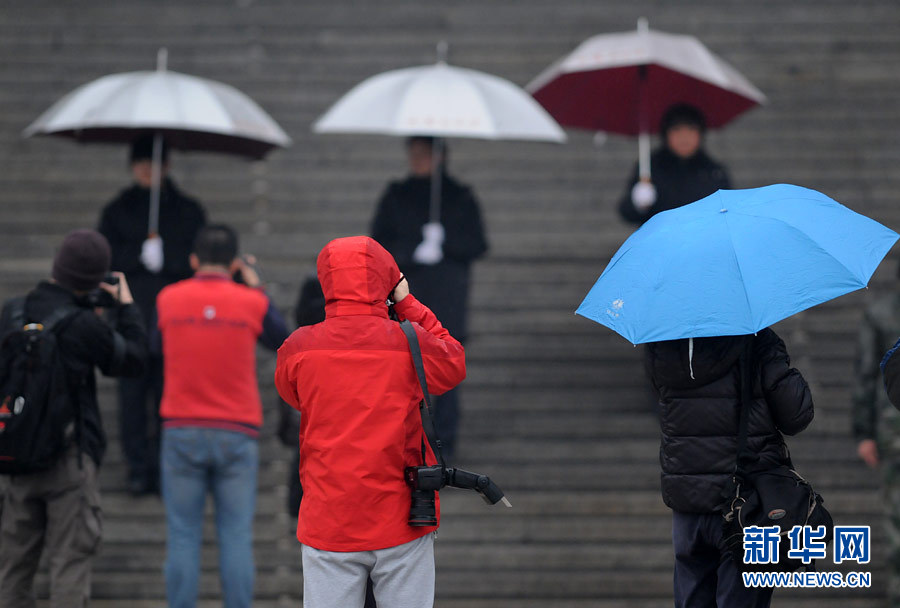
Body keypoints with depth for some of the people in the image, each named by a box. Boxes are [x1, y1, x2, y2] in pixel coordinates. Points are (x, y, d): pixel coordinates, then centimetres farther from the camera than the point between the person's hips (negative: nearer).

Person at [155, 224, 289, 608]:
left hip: (182, 432, 1)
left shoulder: (168, 299, 2)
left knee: (183, 537, 2)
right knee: (236, 537, 1)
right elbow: (281, 341, 16)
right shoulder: (250, 302, -2)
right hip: (236, 433, -1)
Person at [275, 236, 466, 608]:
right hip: (401, 521, -1)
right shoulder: (409, 343, -7)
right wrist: (409, 306, 16)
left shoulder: (299, 348, -3)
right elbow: (453, 368, 14)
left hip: (327, 524, 1)